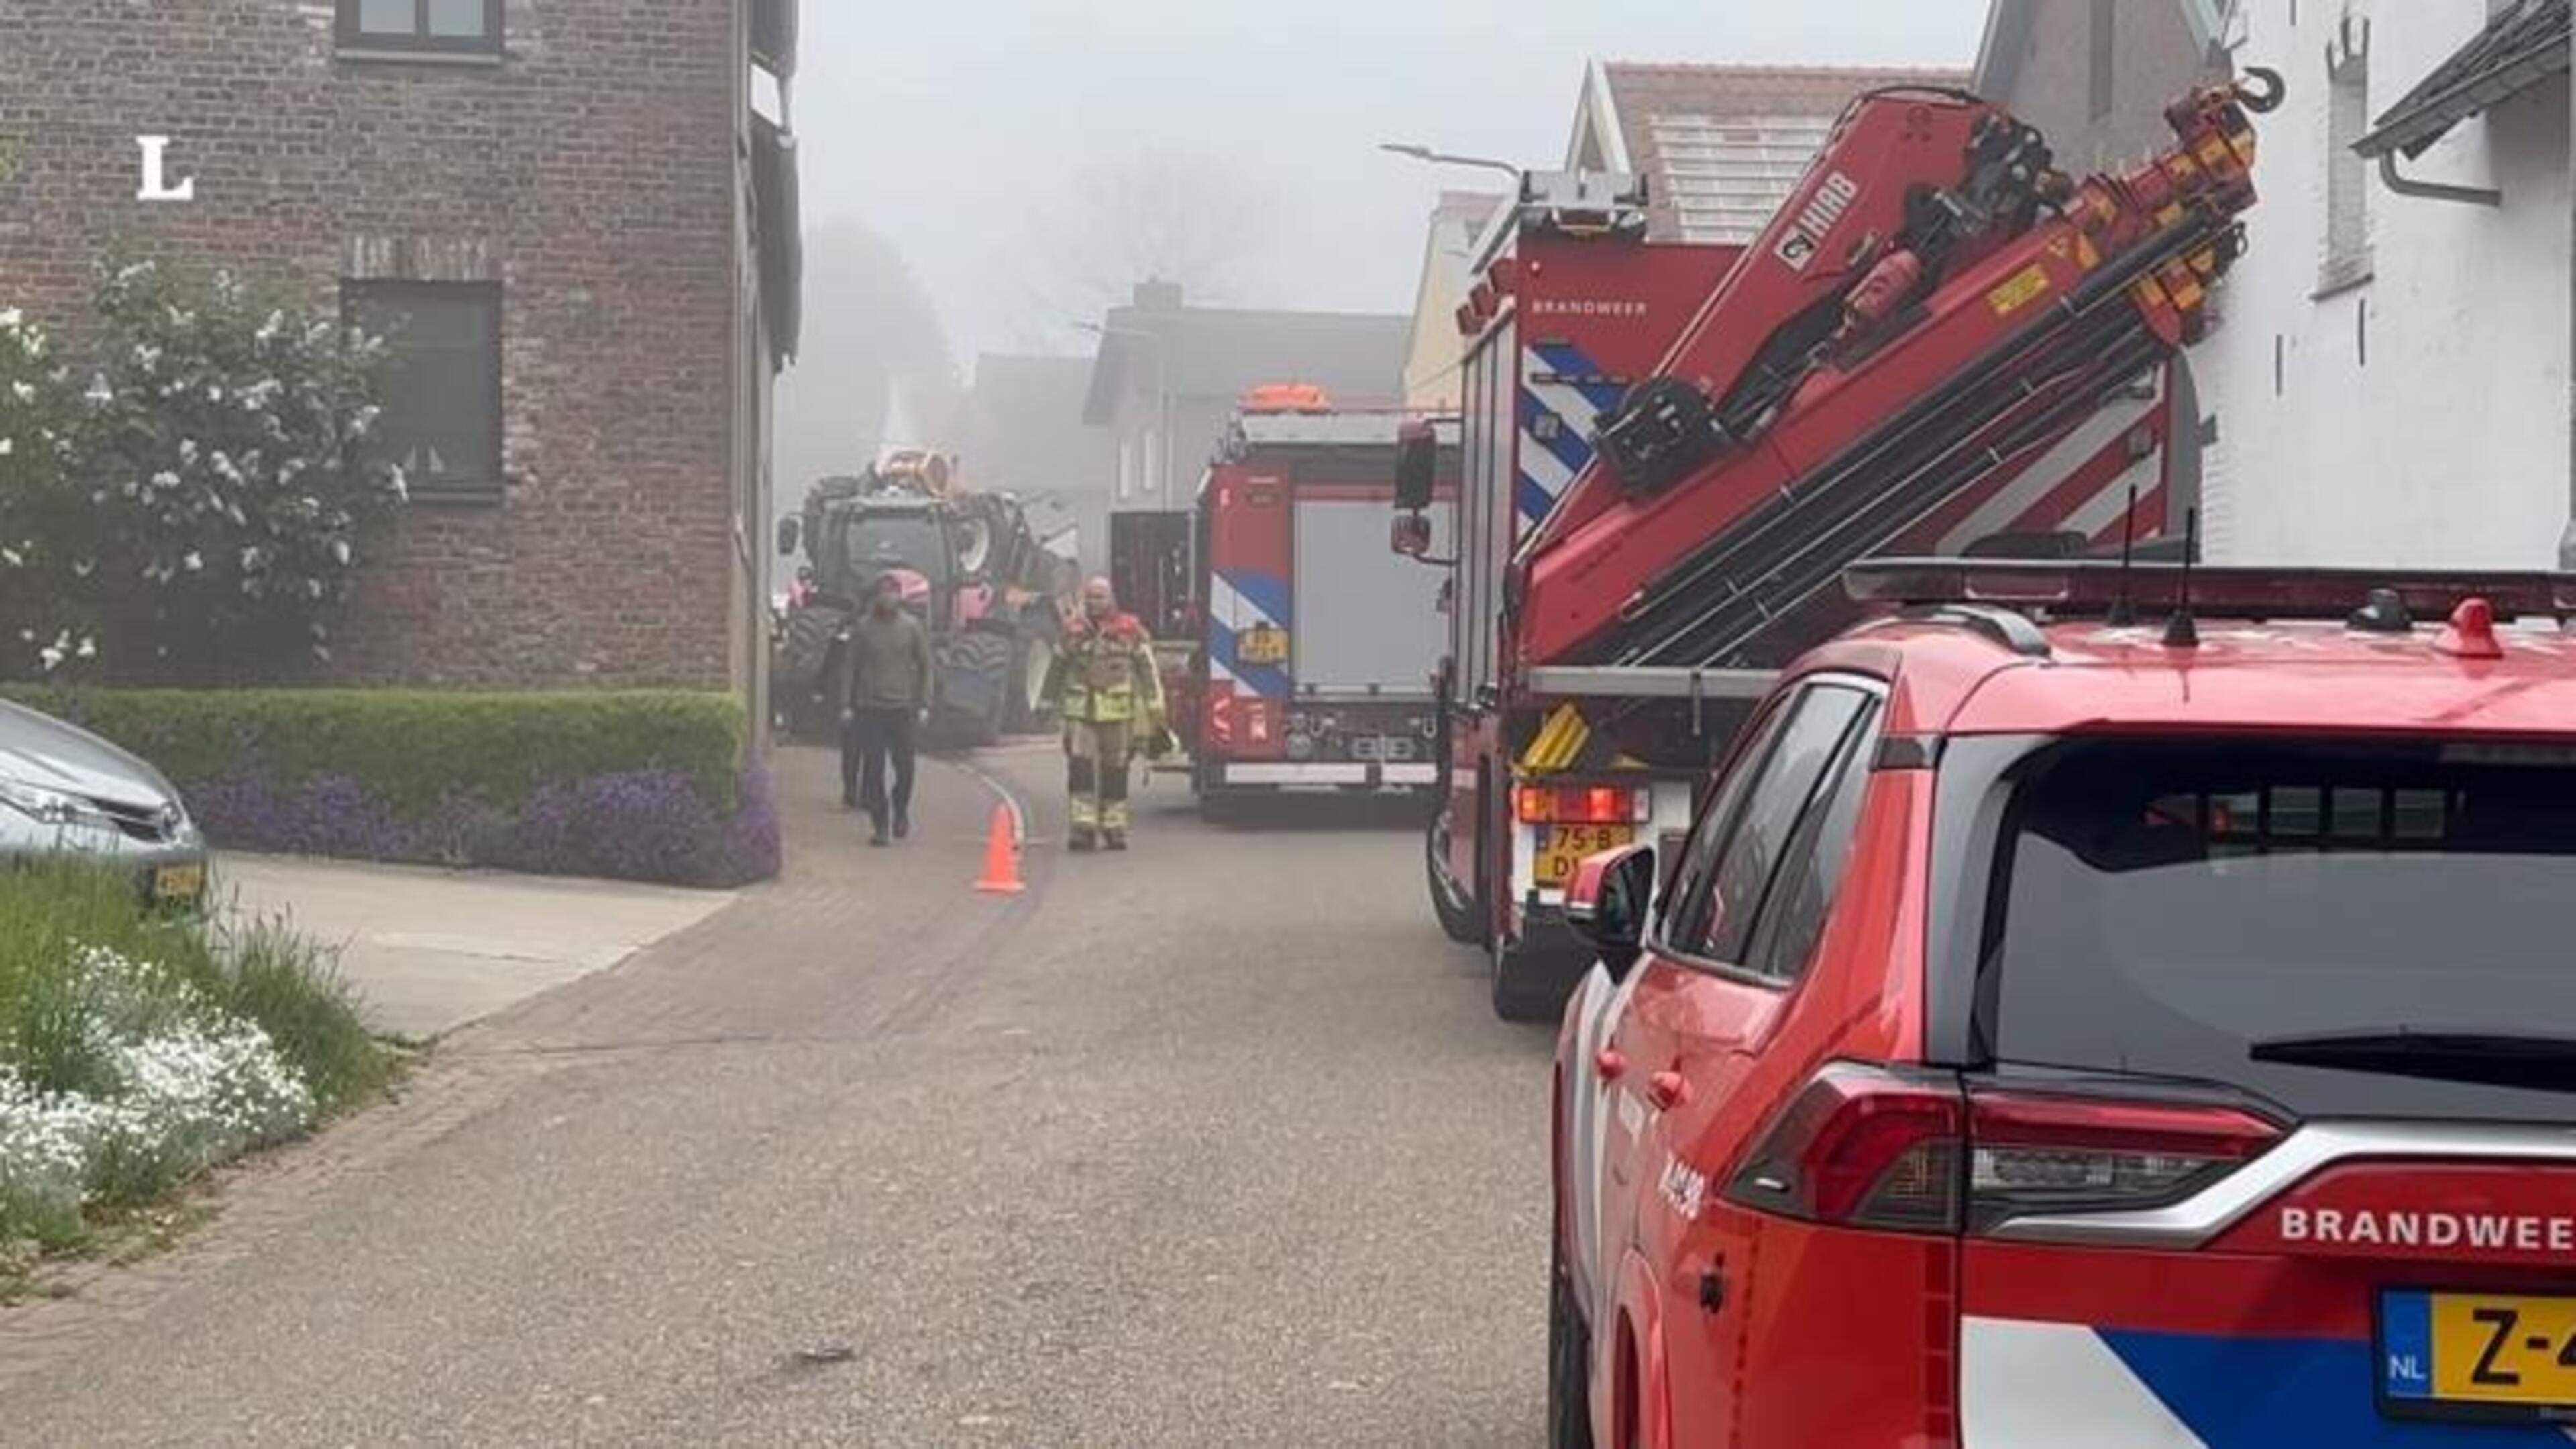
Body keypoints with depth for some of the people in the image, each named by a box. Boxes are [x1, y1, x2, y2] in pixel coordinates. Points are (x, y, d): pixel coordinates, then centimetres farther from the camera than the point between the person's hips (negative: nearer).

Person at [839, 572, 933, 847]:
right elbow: (849, 666, 6)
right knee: (874, 768, -3)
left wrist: (924, 704, 2)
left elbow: (925, 666, 8)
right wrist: (846, 705, 0)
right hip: (869, 708, 0)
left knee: (905, 767, 1)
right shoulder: (862, 627, 3)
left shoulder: (912, 627, 3)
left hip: (902, 708, 0)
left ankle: (901, 811, 26)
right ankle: (880, 824, 3)